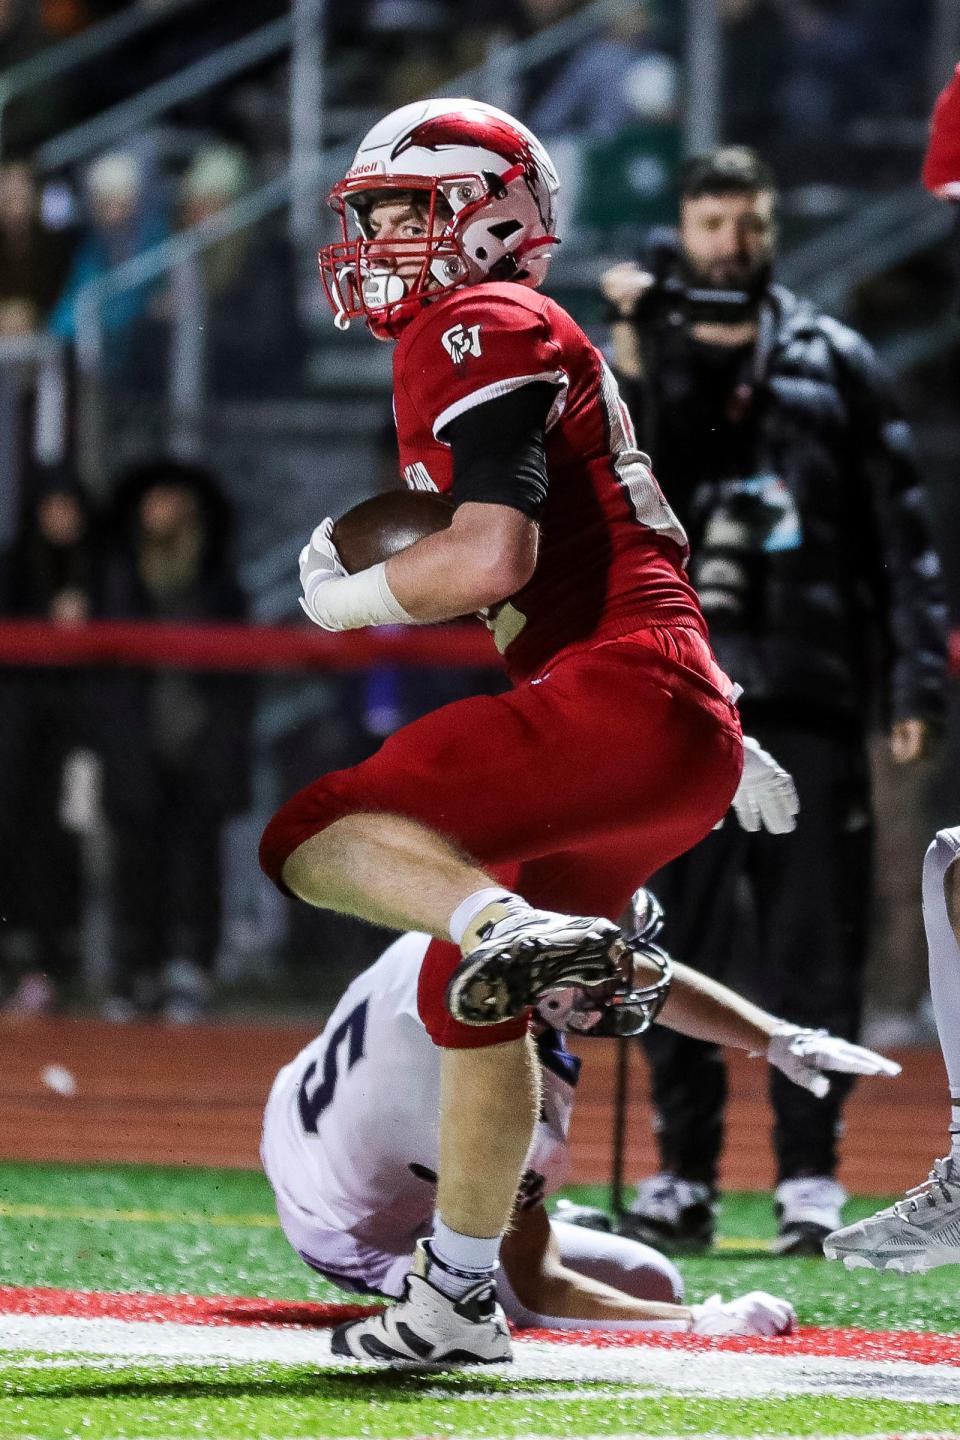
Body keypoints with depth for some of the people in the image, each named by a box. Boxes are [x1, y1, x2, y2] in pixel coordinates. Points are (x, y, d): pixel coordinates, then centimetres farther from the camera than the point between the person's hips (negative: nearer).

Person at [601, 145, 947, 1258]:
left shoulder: (835, 363, 10)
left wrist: (915, 682, 0)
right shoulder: (633, 359, 11)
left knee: (814, 945, -2)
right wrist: (634, 359, -17)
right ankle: (683, 1176, 7)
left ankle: (810, 1176, 1)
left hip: (810, 703, 0)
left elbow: (900, 529, 8)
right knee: (676, 944, 1)